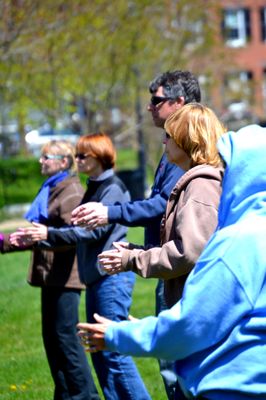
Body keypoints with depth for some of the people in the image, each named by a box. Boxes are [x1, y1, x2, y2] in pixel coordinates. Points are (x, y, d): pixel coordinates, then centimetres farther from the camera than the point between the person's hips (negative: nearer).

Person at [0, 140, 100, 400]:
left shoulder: (71, 191, -11)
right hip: (51, 275, 10)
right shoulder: (50, 190, 18)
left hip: (64, 277, -10)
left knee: (65, 336, -7)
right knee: (51, 337, 12)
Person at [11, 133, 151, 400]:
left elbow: (94, 230, -19)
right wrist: (36, 238, 11)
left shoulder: (113, 188, -10)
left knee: (114, 351, -10)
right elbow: (79, 230, 17)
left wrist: (49, 234, -21)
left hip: (112, 275, -10)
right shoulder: (93, 188, 17)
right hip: (95, 277, 10)